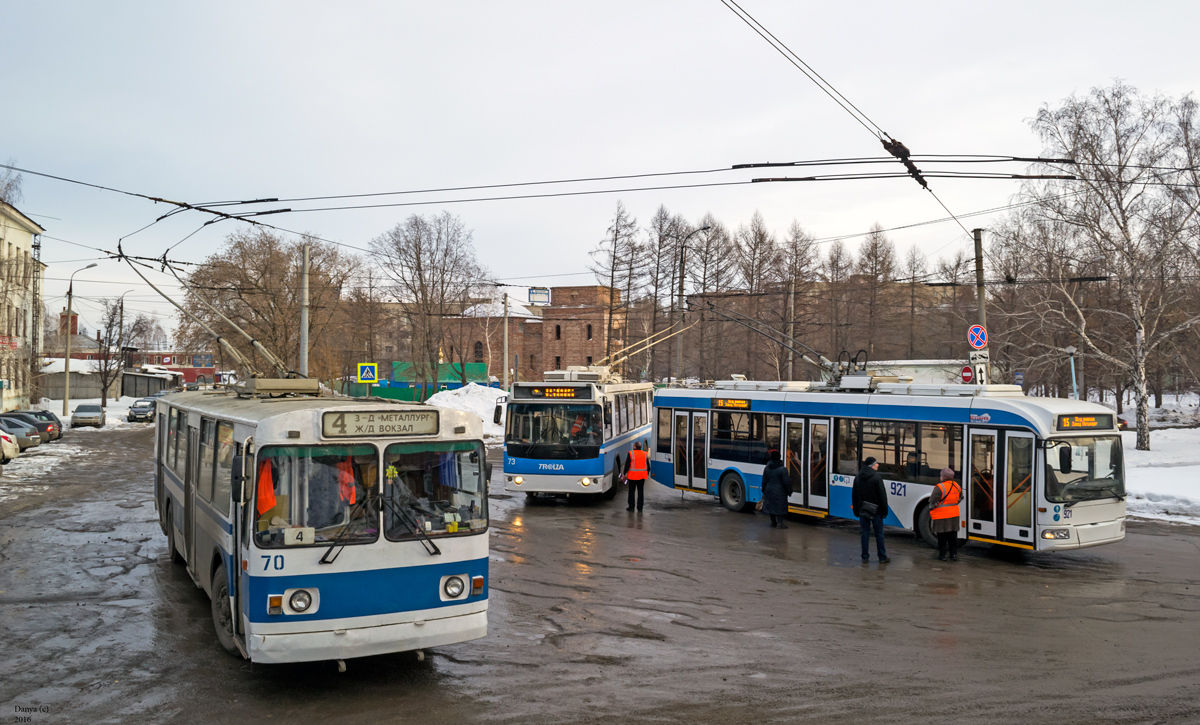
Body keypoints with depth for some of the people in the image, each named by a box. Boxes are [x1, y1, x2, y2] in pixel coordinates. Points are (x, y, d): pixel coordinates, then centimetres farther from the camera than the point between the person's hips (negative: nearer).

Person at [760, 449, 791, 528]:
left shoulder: (767, 468, 1)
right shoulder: (782, 469, -15)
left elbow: (764, 481, 7)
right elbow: (786, 482, -13)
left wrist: (764, 491, 17)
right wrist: (789, 491, -1)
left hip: (769, 491, 5)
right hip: (780, 492, -5)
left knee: (771, 506, 12)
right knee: (780, 507, 3)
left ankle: (773, 522, 18)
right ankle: (779, 523, 0)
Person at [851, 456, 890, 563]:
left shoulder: (857, 478, 6)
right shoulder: (877, 477, -12)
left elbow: (854, 495, 11)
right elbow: (882, 495, -11)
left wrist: (856, 510, 16)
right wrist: (884, 510, -4)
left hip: (863, 510, 4)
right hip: (875, 510, -4)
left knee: (865, 532, 8)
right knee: (879, 533, 4)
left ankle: (865, 557, 9)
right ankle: (882, 557, 7)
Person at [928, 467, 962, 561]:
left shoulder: (939, 488, -19)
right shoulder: (957, 486, 3)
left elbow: (933, 503, -16)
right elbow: (960, 498, 18)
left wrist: (931, 508, 2)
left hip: (941, 516, -6)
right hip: (954, 515, 6)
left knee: (942, 537, 3)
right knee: (953, 536, 14)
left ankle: (942, 555, 9)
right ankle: (954, 555, 17)